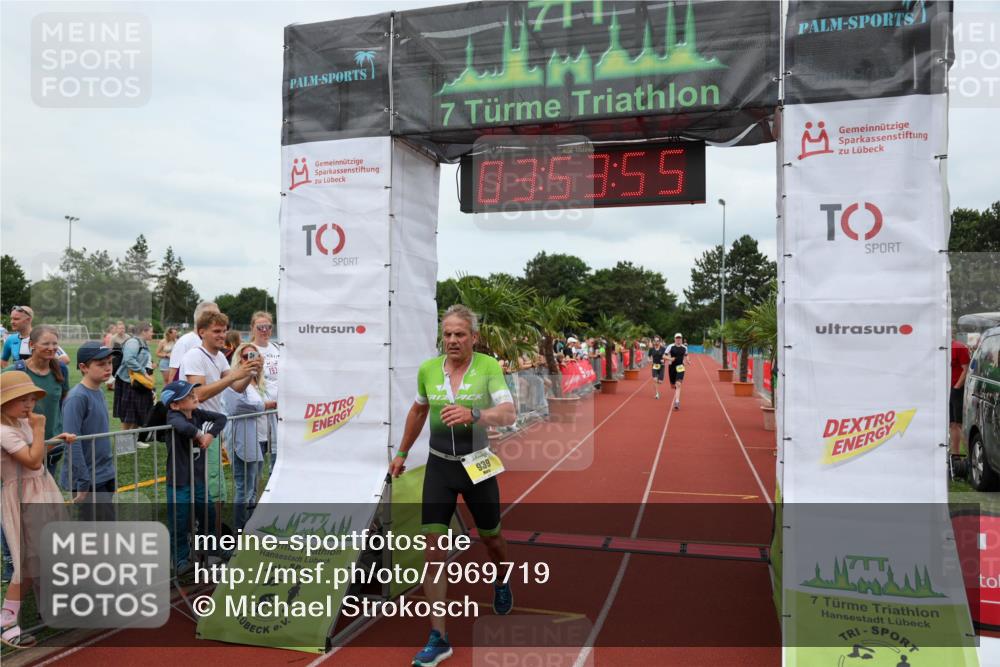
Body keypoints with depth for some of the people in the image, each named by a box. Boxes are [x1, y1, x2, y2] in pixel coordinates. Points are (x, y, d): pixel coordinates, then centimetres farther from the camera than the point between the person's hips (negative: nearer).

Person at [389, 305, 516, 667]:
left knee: (491, 539, 16)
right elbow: (418, 411, 15)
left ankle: (501, 583, 52)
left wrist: (473, 414, -44)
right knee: (433, 546, -6)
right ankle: (438, 637, 4)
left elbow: (508, 413, -25)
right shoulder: (427, 369, -2)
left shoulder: (488, 366, -12)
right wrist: (402, 452, 21)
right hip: (439, 465, 2)